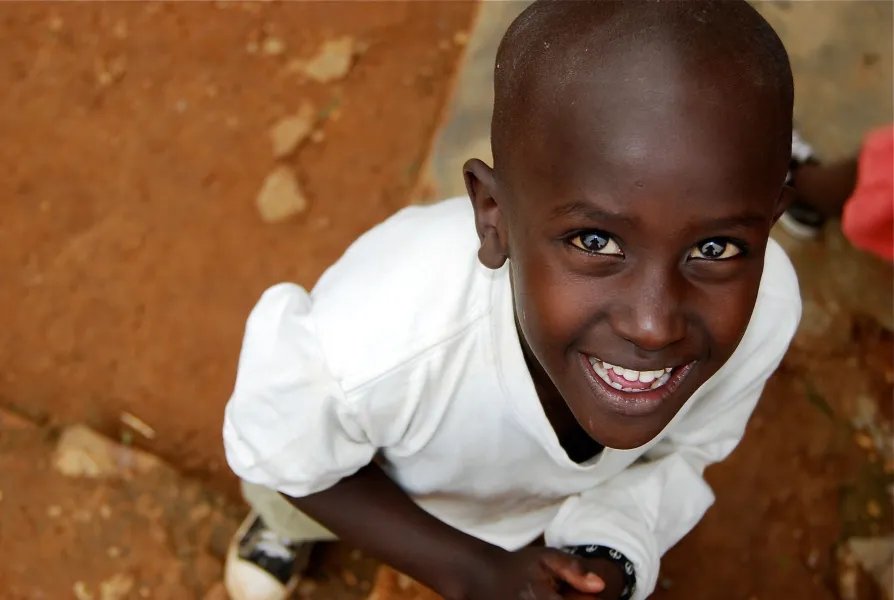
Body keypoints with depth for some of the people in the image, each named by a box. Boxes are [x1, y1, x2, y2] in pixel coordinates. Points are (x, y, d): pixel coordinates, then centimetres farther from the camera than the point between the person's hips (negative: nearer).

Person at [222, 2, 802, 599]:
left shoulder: (768, 309, -38)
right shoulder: (370, 347, -49)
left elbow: (682, 447, -15)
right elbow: (280, 453, -24)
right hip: (381, 480, -1)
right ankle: (287, 526, 68)